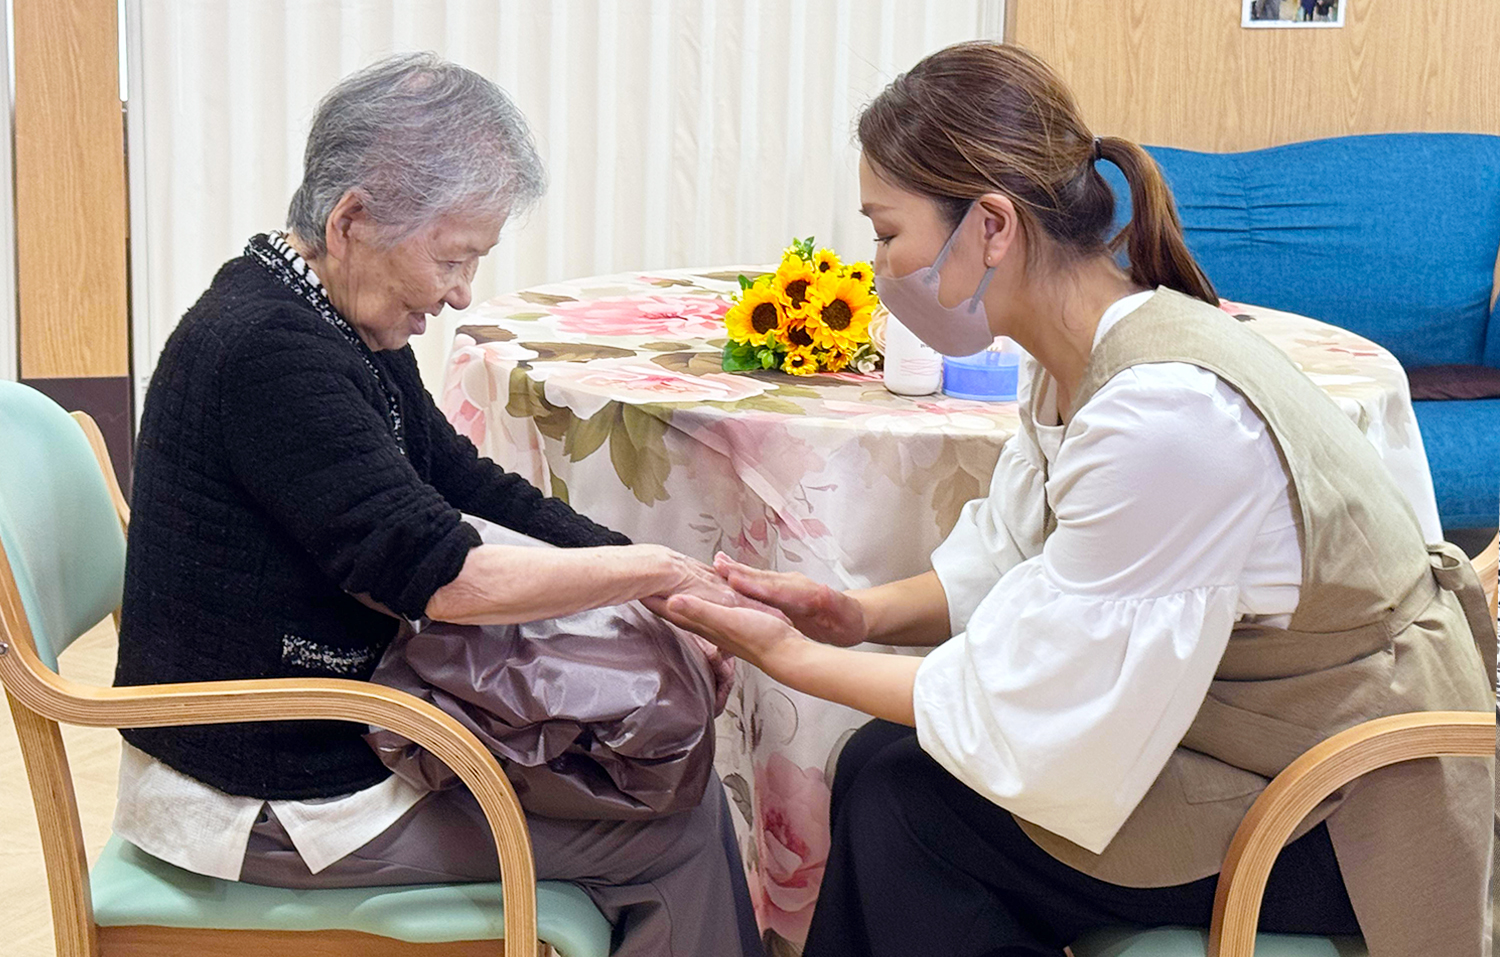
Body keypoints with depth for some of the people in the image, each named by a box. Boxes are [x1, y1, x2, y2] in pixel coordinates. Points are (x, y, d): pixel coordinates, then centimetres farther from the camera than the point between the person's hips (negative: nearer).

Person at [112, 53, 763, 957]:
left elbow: (472, 487, 10)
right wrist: (655, 568, -18)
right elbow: (438, 574, -28)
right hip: (268, 801, -10)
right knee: (686, 822, -5)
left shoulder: (342, 332, 6)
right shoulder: (268, 351, -26)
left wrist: (658, 572, 0)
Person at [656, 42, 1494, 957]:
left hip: (1347, 825, -9)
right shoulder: (1080, 355, -2)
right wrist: (864, 613, -7)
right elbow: (1002, 558, 11)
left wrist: (793, 658, -14)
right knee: (882, 762, 5)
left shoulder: (1163, 413, -31)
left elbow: (1033, 723, -24)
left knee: (905, 802, -11)